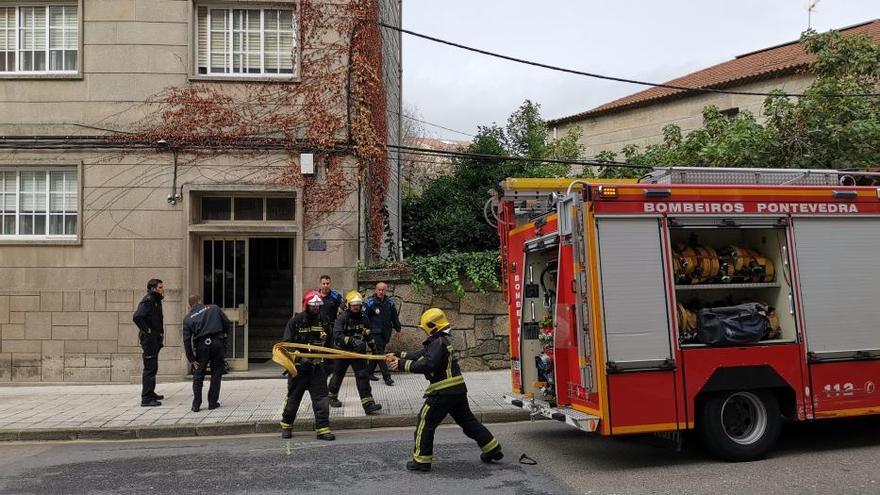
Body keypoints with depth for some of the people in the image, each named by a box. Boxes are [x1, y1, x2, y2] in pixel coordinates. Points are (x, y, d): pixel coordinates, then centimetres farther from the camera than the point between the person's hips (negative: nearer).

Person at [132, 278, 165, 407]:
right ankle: (146, 399, -5)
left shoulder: (156, 300, 16)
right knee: (150, 368, -8)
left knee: (153, 367, 19)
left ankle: (150, 393, 31)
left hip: (155, 339, 10)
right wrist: (146, 330, -21)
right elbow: (137, 317, -30)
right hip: (149, 339, -10)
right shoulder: (148, 300, -16)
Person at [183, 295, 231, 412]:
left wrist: (191, 359, 6)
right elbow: (228, 324, 7)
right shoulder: (214, 308, 12)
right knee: (216, 374, 12)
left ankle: (196, 405, 9)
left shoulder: (188, 318, 11)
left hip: (201, 346, 0)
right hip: (217, 343, 0)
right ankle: (213, 403, 13)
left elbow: (186, 340, 4)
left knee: (198, 376, 12)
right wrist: (225, 335, 26)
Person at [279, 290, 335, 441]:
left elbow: (329, 342, 17)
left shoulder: (323, 320, 3)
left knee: (321, 397, -4)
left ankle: (322, 428, 1)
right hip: (299, 366, -2)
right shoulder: (295, 321, -8)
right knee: (293, 397, 10)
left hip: (317, 366, 2)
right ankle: (286, 425, 29)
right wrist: (301, 357, -19)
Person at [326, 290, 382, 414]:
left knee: (363, 376, -8)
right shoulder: (342, 318, -13)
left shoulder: (364, 318, 2)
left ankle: (368, 404, -13)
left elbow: (368, 335, 17)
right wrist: (352, 341, -38)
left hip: (358, 352, 3)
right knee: (338, 375, 14)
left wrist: (373, 348, 23)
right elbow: (337, 335, -26)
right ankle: (332, 397, 39)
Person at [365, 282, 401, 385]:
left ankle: (370, 372, 24)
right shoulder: (370, 302, -8)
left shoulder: (390, 303, 7)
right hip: (375, 332, -5)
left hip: (386, 333, 5)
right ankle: (387, 377, -8)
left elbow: (395, 318, 17)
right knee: (380, 353, -8)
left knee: (377, 353, 11)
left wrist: (398, 329, 20)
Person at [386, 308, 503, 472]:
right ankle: (493, 450, 23)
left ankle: (421, 460, 6)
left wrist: (403, 365, -24)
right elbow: (421, 355, 20)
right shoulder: (442, 341, 15)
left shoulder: (438, 343, -15)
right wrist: (398, 357, 16)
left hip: (444, 392, -10)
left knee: (425, 422, 2)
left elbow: (428, 364, -28)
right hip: (458, 390, 10)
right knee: (467, 420, 19)